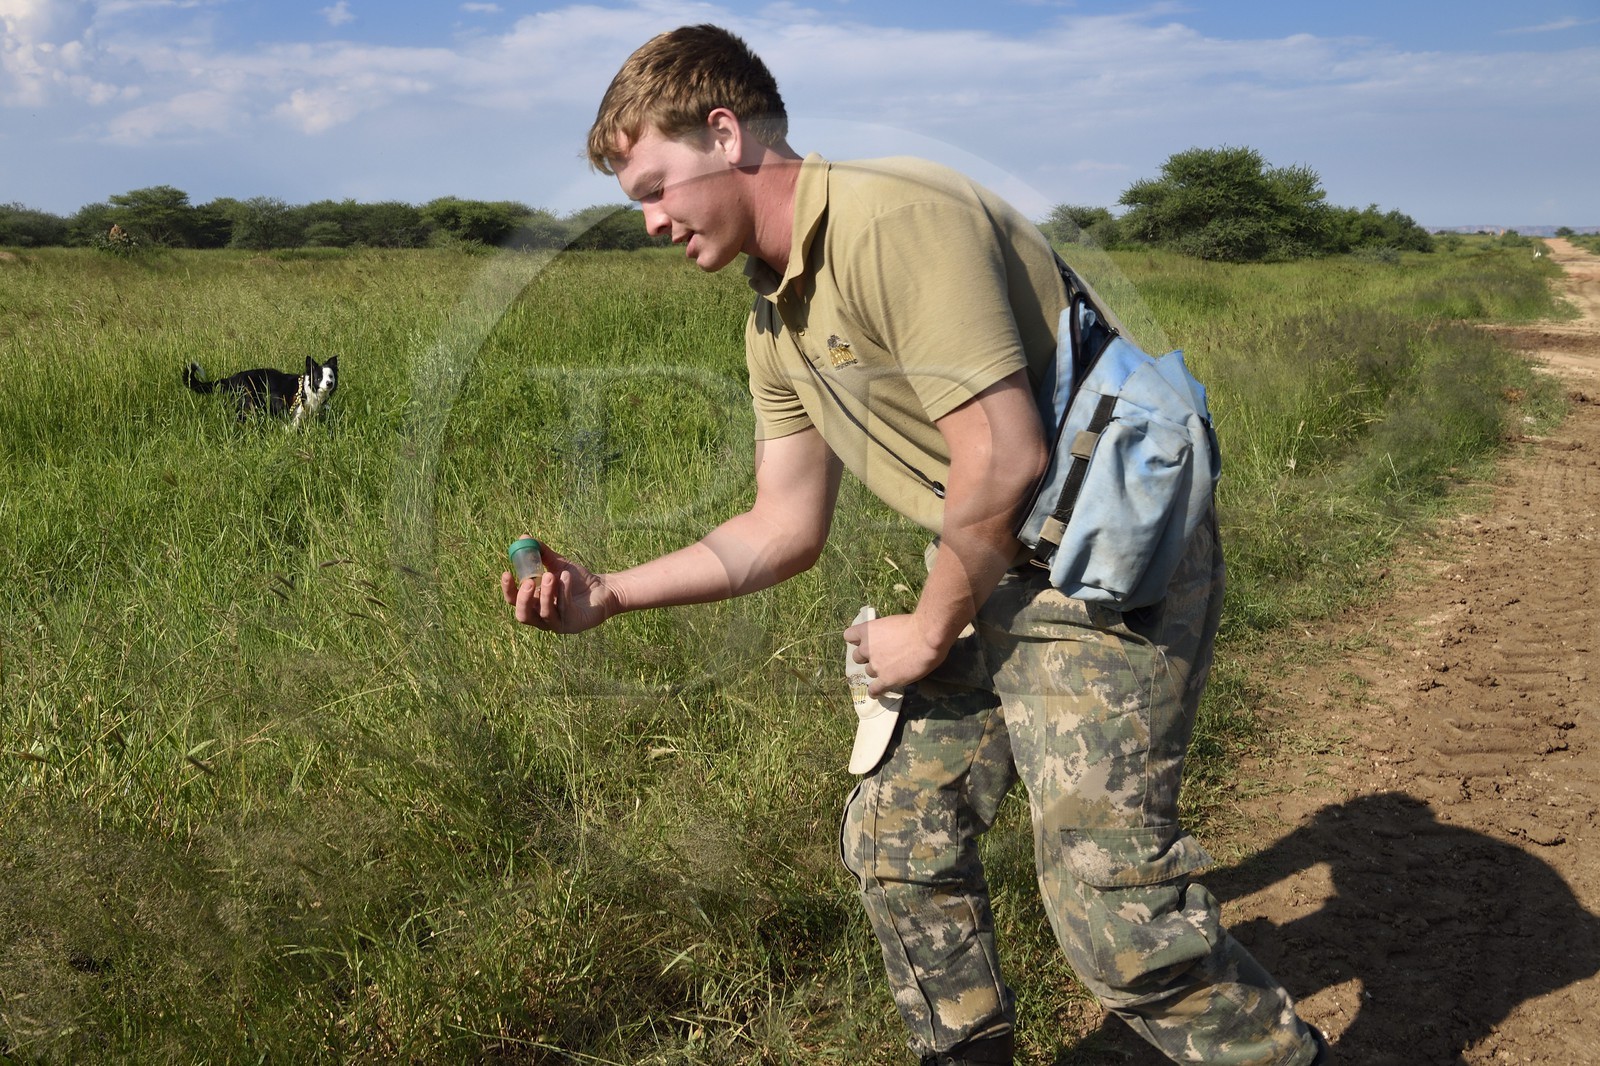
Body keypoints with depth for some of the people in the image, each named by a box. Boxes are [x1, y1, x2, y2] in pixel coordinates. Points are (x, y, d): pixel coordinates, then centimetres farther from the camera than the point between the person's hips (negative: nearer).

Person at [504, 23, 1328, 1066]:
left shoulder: (896, 220, -21)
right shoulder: (777, 320, 10)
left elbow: (1003, 459, -24)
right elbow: (787, 527, 13)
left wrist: (931, 634, -11)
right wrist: (608, 594, 6)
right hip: (993, 580, 10)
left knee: (1109, 901, -10)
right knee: (897, 832, 14)